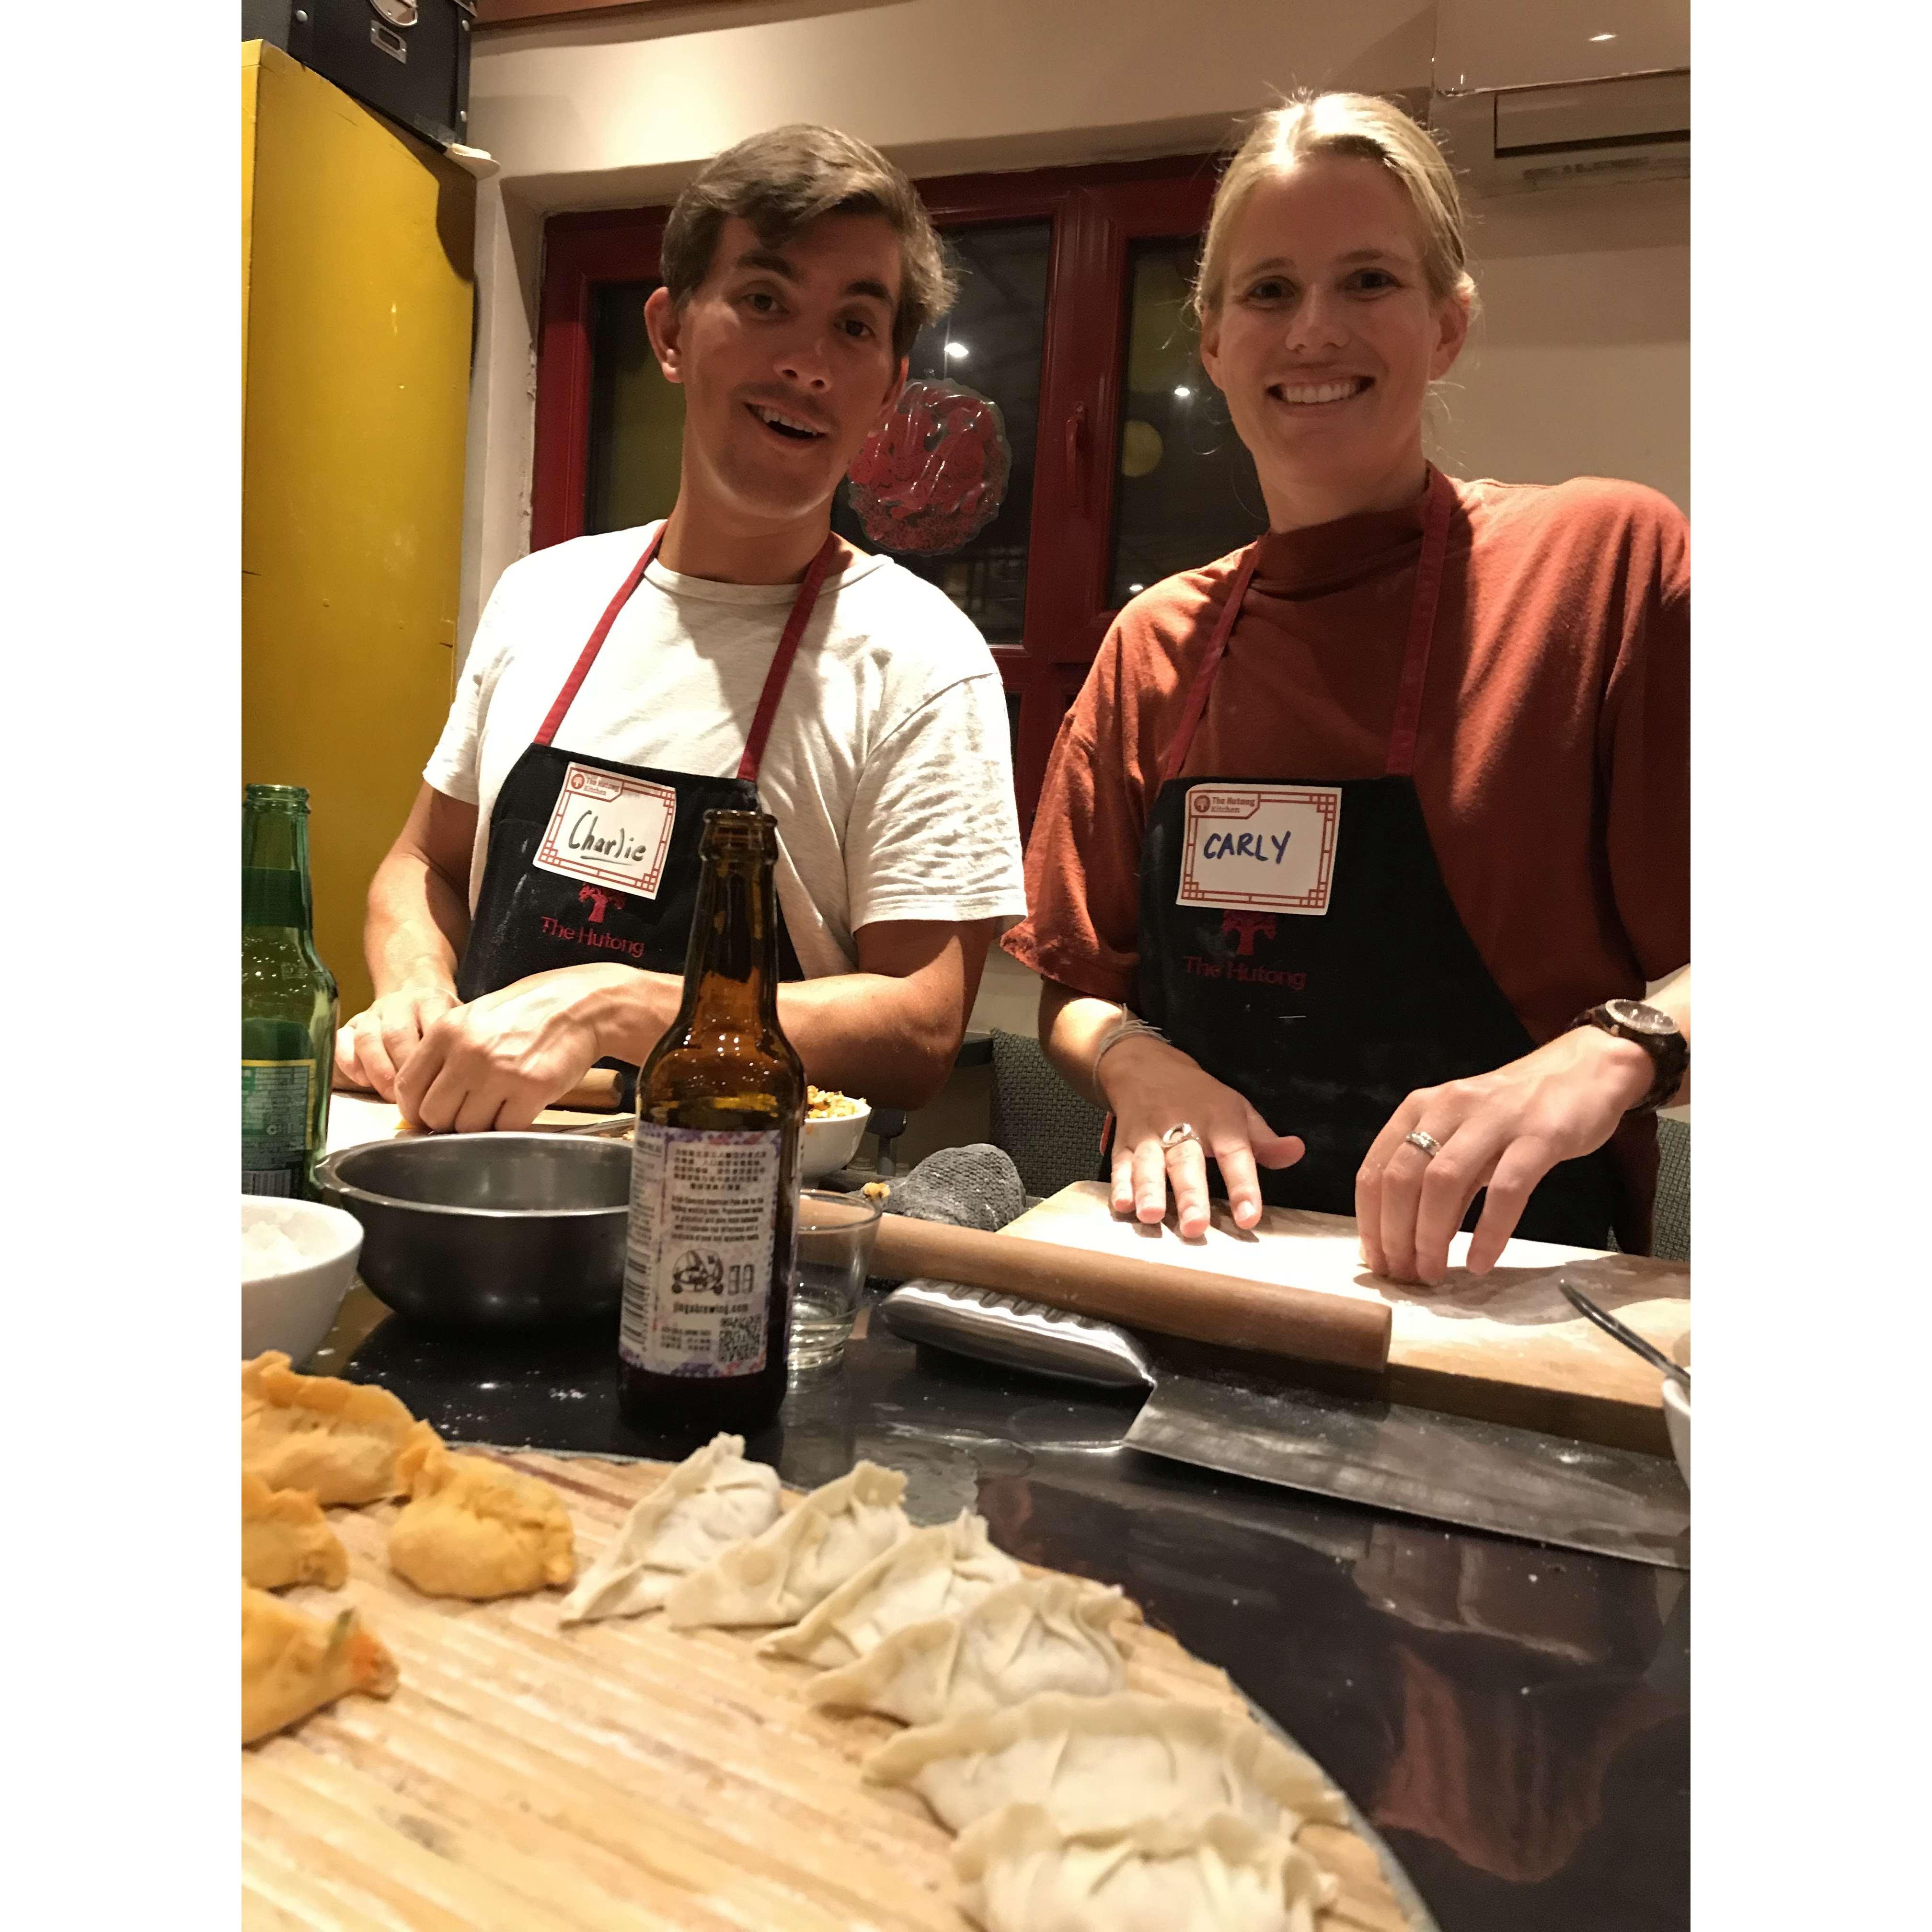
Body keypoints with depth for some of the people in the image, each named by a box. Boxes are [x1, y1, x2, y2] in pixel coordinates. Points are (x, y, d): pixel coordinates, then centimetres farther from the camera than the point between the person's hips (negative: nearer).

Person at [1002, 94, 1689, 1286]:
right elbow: (1080, 988, 14)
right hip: (1188, 1256, 3)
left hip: (1499, 1273, -2)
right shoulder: (1155, 644, 9)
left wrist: (1612, 1051, -21)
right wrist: (1141, 1069, -7)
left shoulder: (1610, 564, -1)